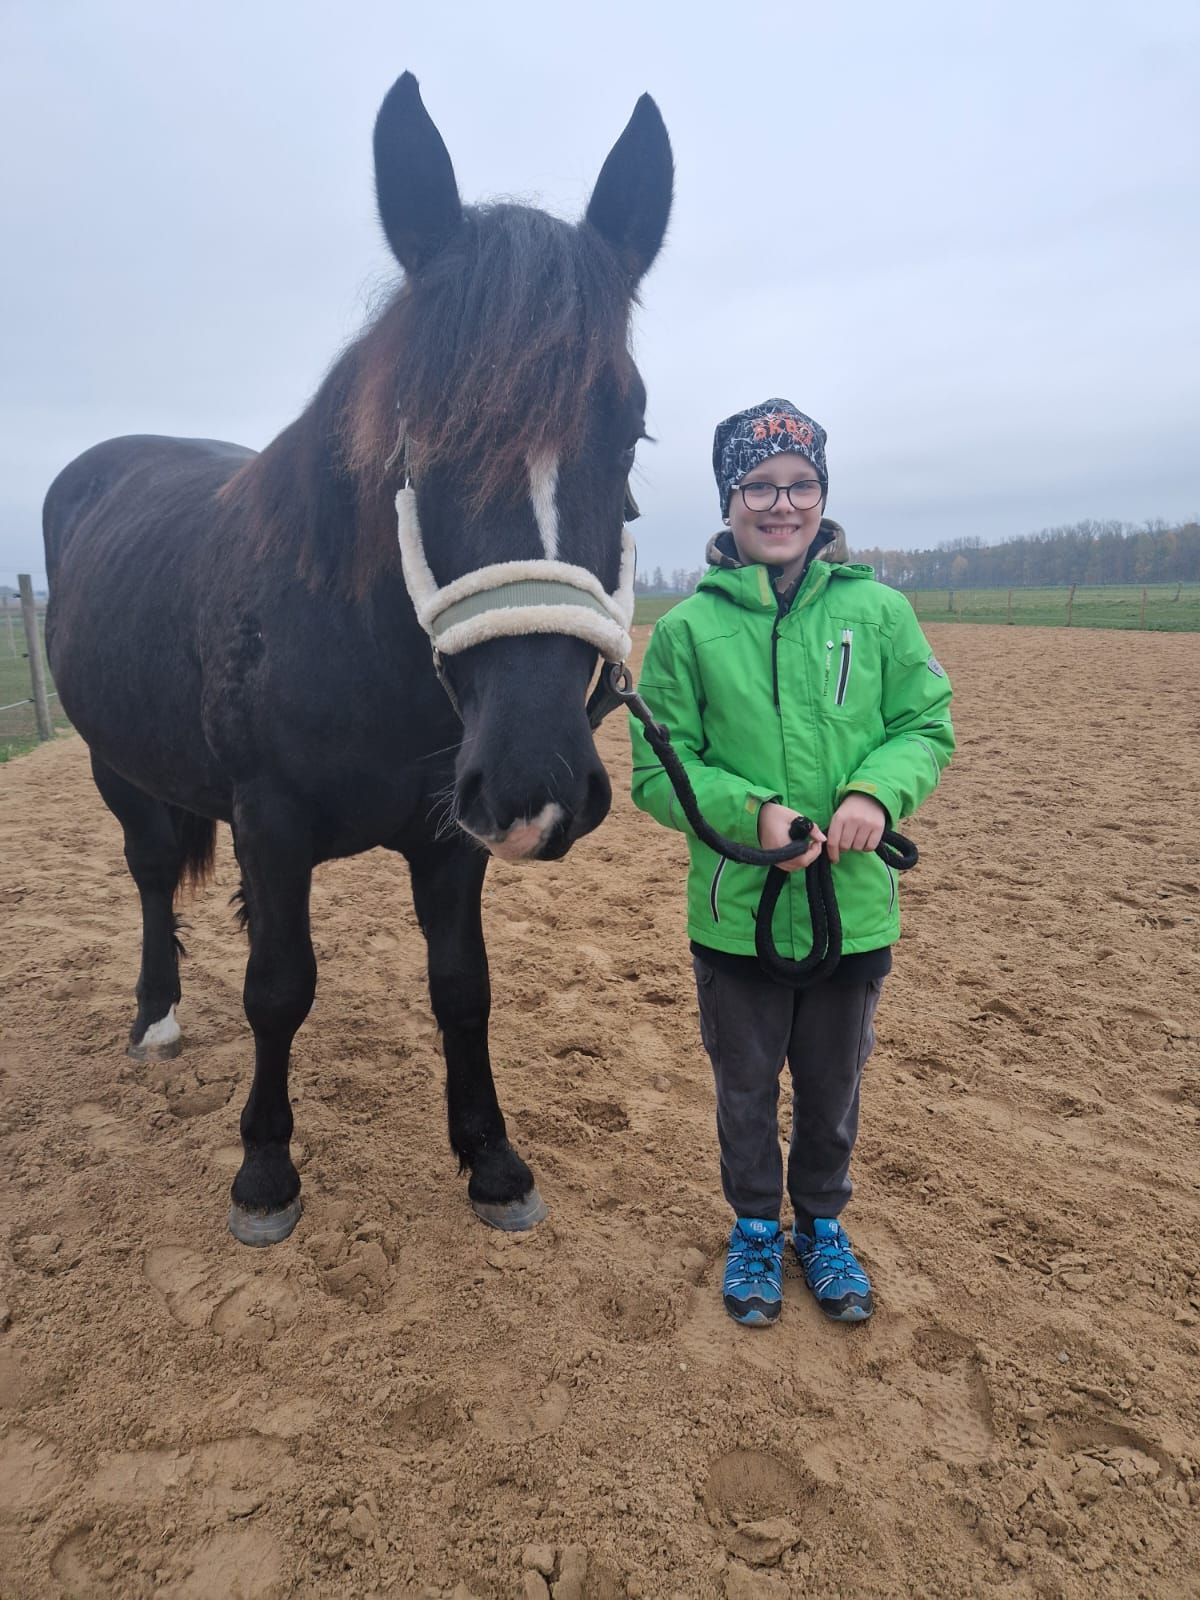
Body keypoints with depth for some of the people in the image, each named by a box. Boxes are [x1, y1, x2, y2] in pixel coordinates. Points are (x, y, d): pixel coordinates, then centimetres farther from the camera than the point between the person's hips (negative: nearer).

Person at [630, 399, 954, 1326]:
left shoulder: (877, 609, -5)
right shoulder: (689, 627, -8)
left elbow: (930, 725, 1)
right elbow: (657, 771, -6)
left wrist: (878, 793, -19)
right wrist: (752, 813, -22)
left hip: (856, 908, 1)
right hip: (736, 912, -1)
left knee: (833, 1086, 21)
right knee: (746, 1090, 19)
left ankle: (822, 1222, 48)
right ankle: (755, 1228, 45)